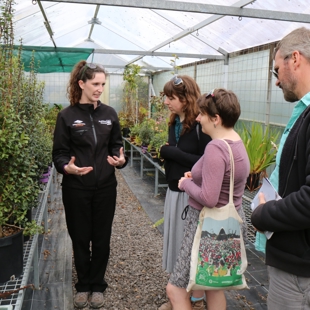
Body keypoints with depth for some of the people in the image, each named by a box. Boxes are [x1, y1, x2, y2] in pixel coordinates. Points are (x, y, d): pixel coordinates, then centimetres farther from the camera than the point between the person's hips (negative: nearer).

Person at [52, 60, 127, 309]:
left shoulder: (110, 114, 3)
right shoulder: (67, 116, -5)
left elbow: (116, 146, 8)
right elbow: (59, 153, -4)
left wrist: (121, 159, -13)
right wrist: (67, 167, -25)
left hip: (105, 187, 2)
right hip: (76, 189, -2)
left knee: (102, 239, 11)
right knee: (80, 239, 11)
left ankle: (98, 285, 32)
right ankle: (83, 285, 33)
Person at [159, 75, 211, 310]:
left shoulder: (201, 124, -17)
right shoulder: (175, 122, 7)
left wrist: (173, 153, -20)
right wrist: (167, 153, -3)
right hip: (174, 192, 8)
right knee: (175, 243, 16)